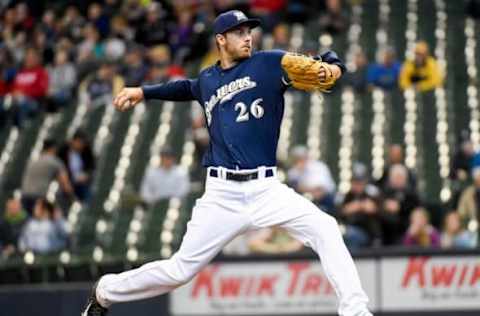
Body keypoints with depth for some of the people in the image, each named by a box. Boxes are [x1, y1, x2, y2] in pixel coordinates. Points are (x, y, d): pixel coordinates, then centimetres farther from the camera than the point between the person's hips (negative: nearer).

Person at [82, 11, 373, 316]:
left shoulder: (269, 63, 2)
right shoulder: (207, 80, 14)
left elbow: (327, 66, -5)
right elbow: (187, 88, 39)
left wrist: (331, 68, -27)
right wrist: (144, 91, 36)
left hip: (266, 189, -1)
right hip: (222, 195, 1)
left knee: (324, 228, -23)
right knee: (180, 271, 3)